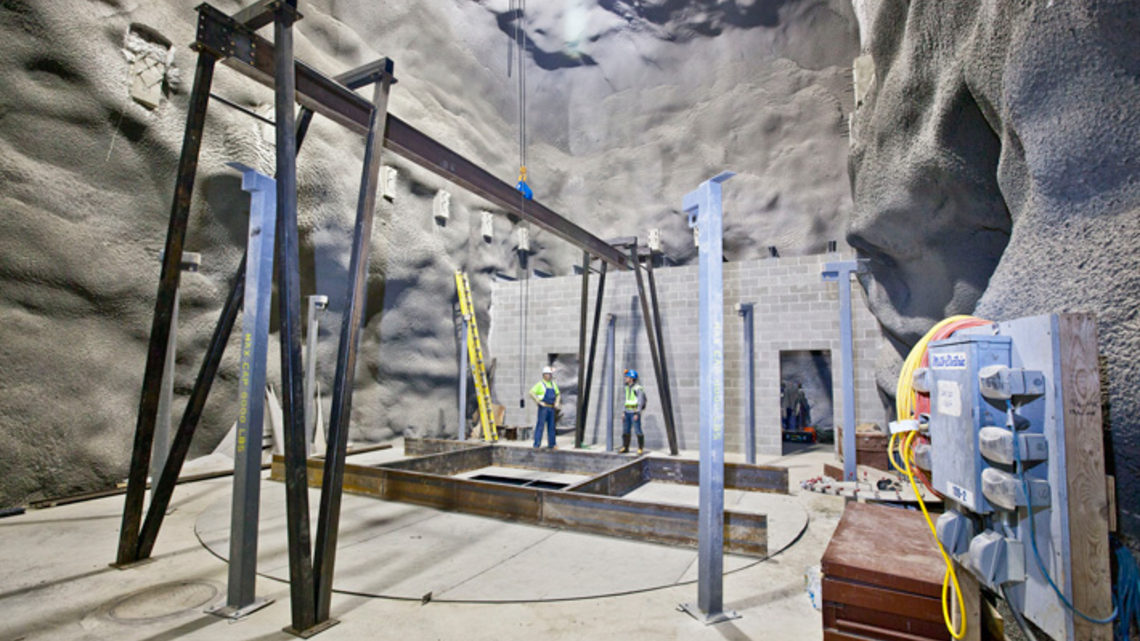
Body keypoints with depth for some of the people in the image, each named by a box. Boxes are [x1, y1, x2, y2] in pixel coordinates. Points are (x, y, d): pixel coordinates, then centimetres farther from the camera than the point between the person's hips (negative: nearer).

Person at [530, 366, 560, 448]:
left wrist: (557, 402, 7)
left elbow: (558, 394, 25)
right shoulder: (540, 384, -6)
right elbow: (531, 392, -16)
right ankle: (537, 444, 0)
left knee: (551, 426, 9)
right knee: (540, 425, -5)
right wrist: (539, 402, -18)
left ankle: (552, 444, 16)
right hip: (543, 408, -6)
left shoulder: (553, 384, 13)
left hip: (551, 408, 6)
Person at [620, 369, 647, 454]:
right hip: (628, 412, 8)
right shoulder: (628, 388, 13)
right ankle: (625, 448, 11)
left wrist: (637, 414, -22)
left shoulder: (638, 388, -13)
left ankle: (641, 448, 2)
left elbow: (641, 402, -17)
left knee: (638, 431, -8)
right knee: (625, 430, 5)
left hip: (635, 413, -8)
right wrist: (624, 413, 15)